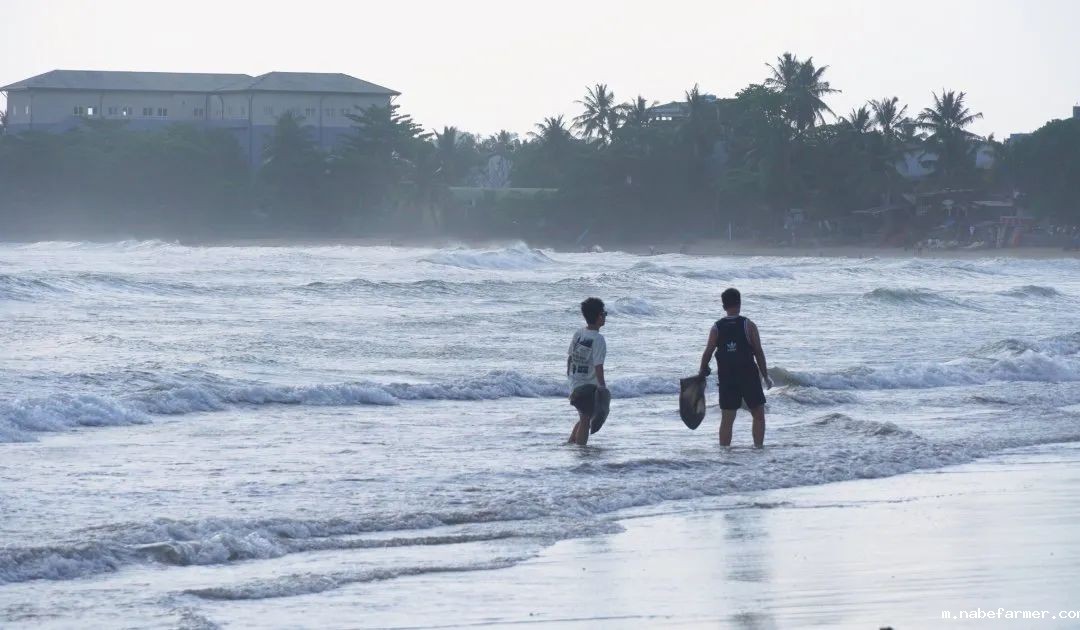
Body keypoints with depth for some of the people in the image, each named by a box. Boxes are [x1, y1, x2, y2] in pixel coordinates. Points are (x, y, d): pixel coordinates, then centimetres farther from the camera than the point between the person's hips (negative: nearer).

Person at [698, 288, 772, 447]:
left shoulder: (716, 328, 0)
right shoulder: (748, 325, -6)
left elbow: (707, 353, 1)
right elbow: (759, 353, -6)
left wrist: (701, 374, 16)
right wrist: (765, 376, 3)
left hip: (726, 379, 2)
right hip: (749, 377, -2)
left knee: (727, 419, 6)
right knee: (758, 415, 9)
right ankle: (758, 448, 4)